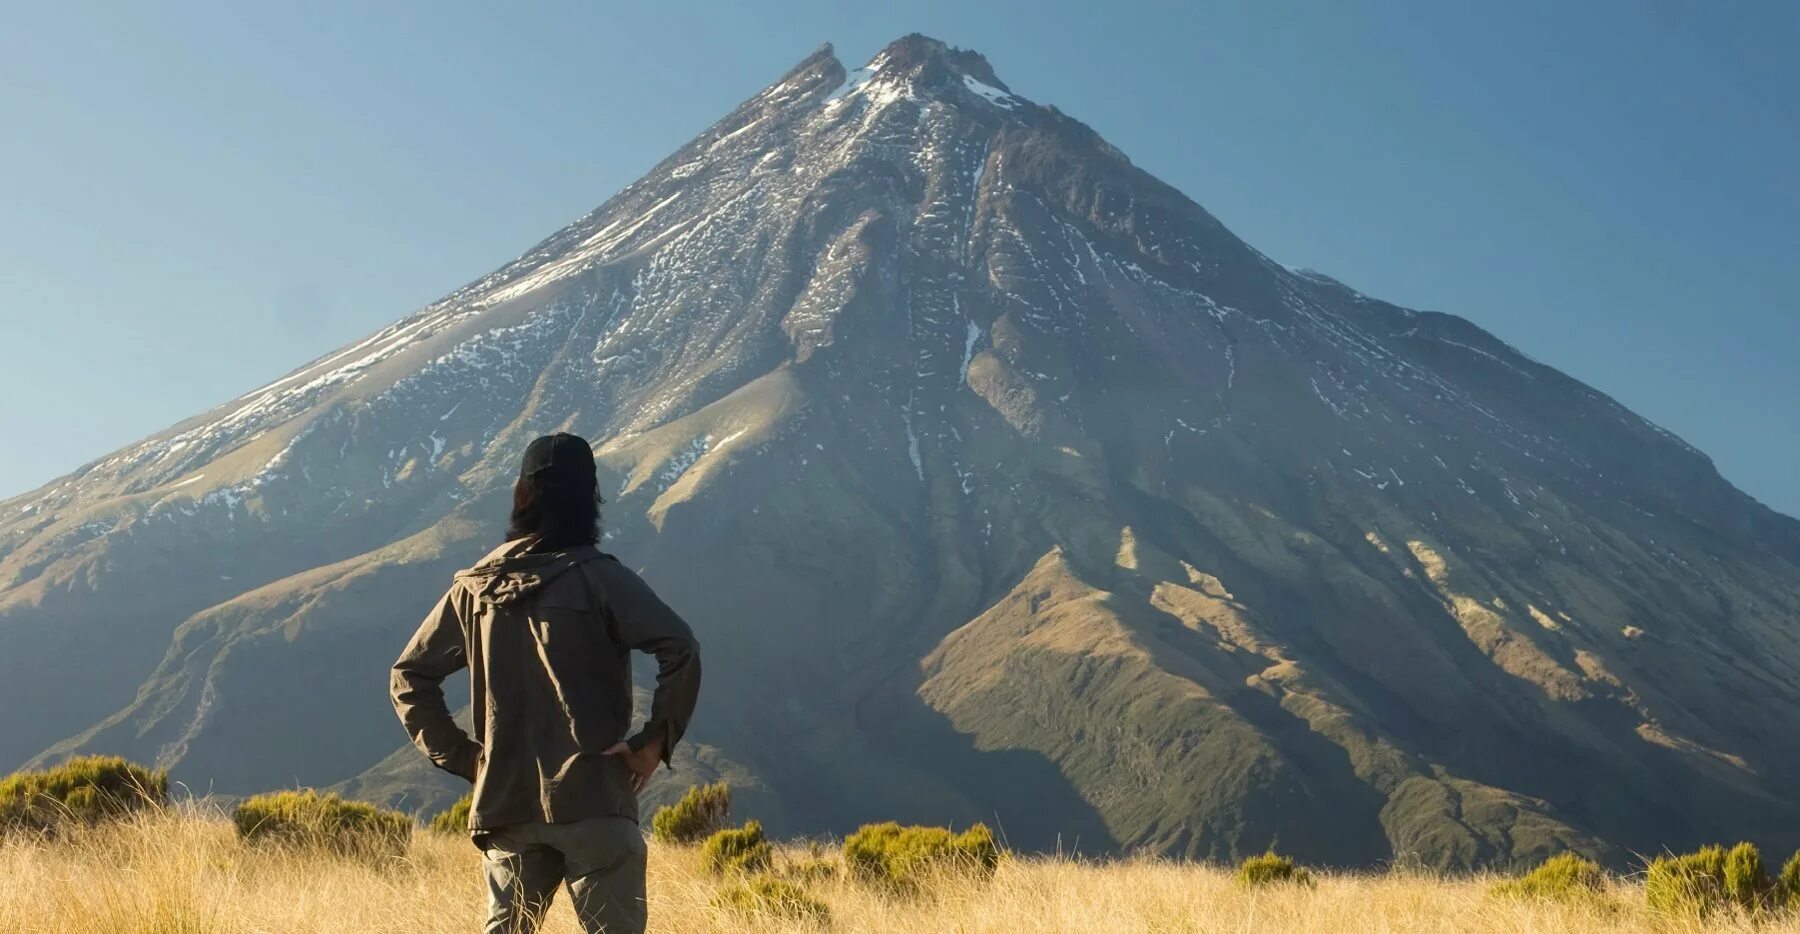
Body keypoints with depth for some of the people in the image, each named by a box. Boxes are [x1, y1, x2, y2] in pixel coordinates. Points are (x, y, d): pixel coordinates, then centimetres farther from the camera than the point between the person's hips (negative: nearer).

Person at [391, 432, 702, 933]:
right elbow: (680, 648, -19)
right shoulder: (597, 577, -7)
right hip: (591, 798, -5)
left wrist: (461, 756, 13)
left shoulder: (474, 587, 9)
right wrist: (656, 740, -8)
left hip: (505, 804, 5)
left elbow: (409, 676, 16)